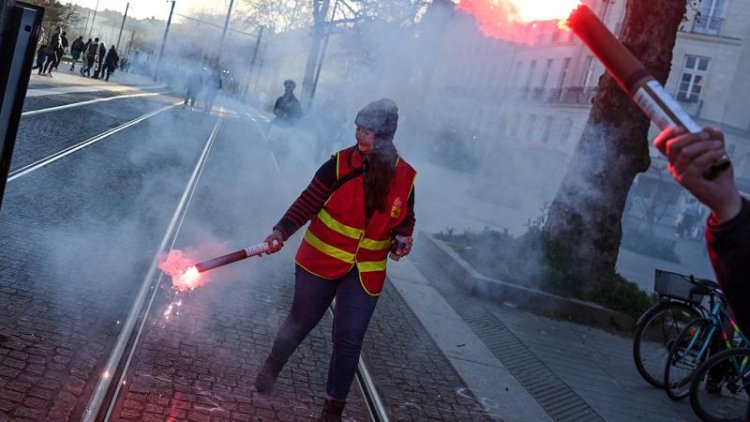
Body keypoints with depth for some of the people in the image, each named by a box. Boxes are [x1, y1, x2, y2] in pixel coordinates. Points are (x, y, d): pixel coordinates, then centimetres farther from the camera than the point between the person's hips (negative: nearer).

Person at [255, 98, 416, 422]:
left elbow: (406, 219, 11)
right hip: (321, 262, -1)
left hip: (365, 273, 1)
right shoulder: (341, 164, -13)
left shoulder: (405, 177, -5)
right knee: (301, 321, 16)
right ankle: (274, 364, 48)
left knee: (349, 339, 0)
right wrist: (281, 231, -29)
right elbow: (308, 202, -16)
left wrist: (402, 239, -9)